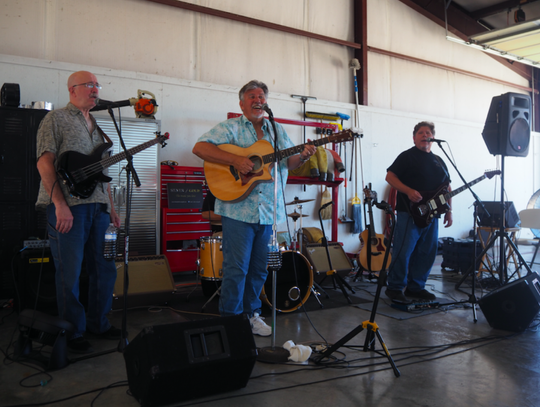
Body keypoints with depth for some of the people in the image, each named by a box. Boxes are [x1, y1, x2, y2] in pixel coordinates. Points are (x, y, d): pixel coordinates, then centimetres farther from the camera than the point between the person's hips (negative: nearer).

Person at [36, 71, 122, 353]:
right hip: (68, 207, -7)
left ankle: (98, 324, 25)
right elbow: (44, 163, -9)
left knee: (105, 269, 10)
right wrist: (60, 205, -19)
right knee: (69, 274, -1)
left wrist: (111, 207, 17)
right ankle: (74, 333, 13)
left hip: (98, 207, 7)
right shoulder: (55, 119, 1)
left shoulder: (96, 127, 23)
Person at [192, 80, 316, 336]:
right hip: (238, 209, -5)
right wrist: (236, 160, -22)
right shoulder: (230, 128, -1)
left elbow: (289, 163, 16)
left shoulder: (277, 131, 16)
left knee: (259, 269, 13)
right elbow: (199, 148, -12)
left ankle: (252, 314, 28)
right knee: (237, 268, -3)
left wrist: (303, 156, -7)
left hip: (269, 211, 5)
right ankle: (230, 320, 11)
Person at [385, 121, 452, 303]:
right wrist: (409, 191, -20)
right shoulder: (407, 156, -1)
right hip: (410, 213, -7)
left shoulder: (438, 161, 19)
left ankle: (416, 287, 21)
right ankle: (395, 288, 3)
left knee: (427, 253, 9)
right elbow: (390, 176, -8)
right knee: (403, 252, -9)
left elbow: (447, 188, 22)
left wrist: (449, 210, 13)